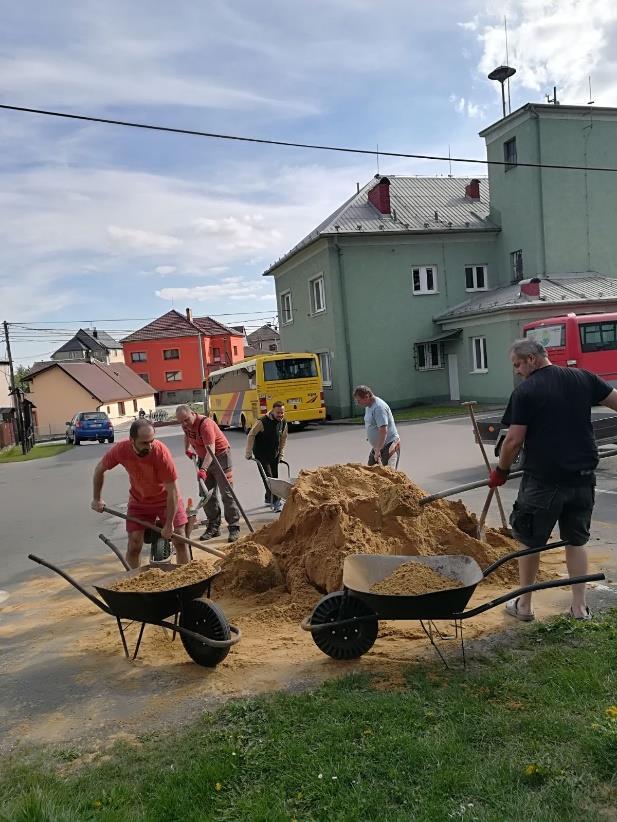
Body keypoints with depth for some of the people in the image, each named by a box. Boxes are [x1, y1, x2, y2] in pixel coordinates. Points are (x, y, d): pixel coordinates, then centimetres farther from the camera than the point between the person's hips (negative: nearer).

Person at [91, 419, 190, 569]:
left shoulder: (161, 452, -33)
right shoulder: (120, 450, -24)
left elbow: (172, 491, -27)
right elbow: (99, 470, -2)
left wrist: (169, 524, -23)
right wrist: (96, 499, 2)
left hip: (166, 498, -2)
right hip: (139, 501, 2)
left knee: (180, 541, -1)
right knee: (134, 546, -1)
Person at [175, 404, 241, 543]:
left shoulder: (205, 424, -29)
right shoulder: (186, 424, -4)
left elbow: (211, 450, -37)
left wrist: (203, 469, -48)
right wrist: (187, 449, 11)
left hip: (220, 456, -8)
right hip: (203, 458, 8)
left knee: (226, 493, -7)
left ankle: (234, 528, -3)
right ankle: (214, 527, 16)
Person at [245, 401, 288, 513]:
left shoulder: (283, 423, -2)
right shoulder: (262, 422, -21)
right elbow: (251, 435, -12)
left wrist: (281, 454, 13)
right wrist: (248, 453, -10)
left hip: (274, 455, 6)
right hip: (261, 454, -6)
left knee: (274, 478, 12)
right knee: (268, 477, -11)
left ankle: (268, 499, 30)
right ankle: (276, 502, -12)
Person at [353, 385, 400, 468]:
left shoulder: (379, 407, -22)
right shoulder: (368, 406, 10)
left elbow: (383, 431, -29)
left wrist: (378, 450, -30)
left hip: (389, 445, -10)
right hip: (377, 445, 10)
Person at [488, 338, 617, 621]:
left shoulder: (525, 391, -11)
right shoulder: (582, 378, 3)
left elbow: (514, 440, -13)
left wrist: (501, 472, 2)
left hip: (543, 480, -4)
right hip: (582, 477, 5)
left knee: (530, 542, 11)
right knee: (576, 541, 17)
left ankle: (524, 605, 22)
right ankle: (580, 607, 21)